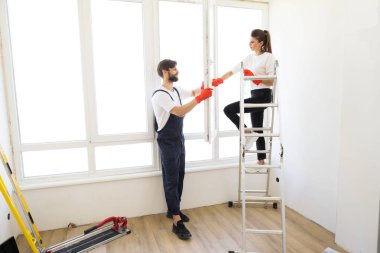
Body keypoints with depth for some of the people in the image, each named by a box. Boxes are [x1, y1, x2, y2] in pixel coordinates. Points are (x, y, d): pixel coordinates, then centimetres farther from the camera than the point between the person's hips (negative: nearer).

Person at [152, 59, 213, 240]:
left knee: (179, 177, 15)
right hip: (168, 144, -9)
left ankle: (172, 210, 31)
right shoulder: (160, 94, -19)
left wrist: (205, 87, 2)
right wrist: (200, 98, -30)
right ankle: (177, 222, 3)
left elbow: (194, 92, 21)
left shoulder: (176, 90, 10)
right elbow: (180, 111, -30)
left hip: (179, 141, 9)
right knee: (171, 180, -4)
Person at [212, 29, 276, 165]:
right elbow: (232, 71, 7)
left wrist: (255, 78, -24)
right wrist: (218, 80, -5)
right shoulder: (250, 57, 13)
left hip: (263, 96, -8)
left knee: (228, 109, -15)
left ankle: (247, 132, -2)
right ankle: (261, 160, 23)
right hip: (255, 96, 8)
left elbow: (271, 81, -12)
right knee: (257, 129, 12)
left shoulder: (268, 57, -6)